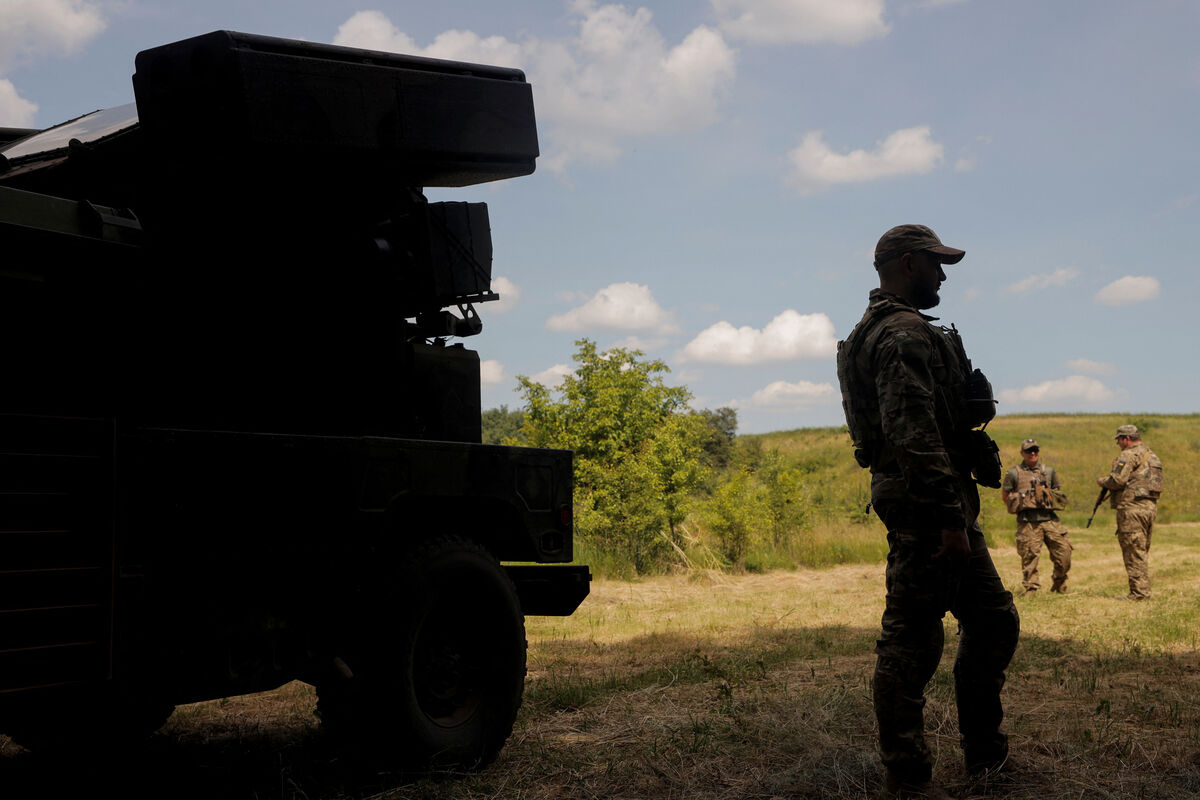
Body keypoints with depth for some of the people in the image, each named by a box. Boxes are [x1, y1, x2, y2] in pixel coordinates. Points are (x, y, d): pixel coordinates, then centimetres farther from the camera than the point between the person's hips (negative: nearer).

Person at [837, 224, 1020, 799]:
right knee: (911, 641, -6)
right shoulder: (905, 333, -14)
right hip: (925, 506, -11)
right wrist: (951, 519, -26)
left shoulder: (884, 330, 21)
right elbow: (915, 435, -25)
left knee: (994, 621, 17)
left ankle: (984, 751, 27)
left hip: (937, 505, 11)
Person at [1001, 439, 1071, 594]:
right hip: (1028, 523, -3)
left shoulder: (1049, 471, 14)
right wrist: (1019, 509, 6)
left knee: (1063, 551, 0)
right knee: (1029, 556, -4)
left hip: (1049, 519, 3)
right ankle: (1031, 588, 7)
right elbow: (1004, 496, 11)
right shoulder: (1014, 473, 4)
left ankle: (1059, 585, 19)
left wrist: (1051, 502, 9)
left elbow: (1058, 492, 25)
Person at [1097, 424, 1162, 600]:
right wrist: (1118, 468, 20)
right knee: (1142, 551, 15)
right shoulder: (1151, 455, 19)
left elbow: (1117, 480, -18)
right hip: (1150, 506, 9)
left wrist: (1102, 481, 1)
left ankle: (1138, 591, -7)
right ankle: (1144, 589, 17)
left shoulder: (1129, 455, -11)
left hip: (1132, 507, -9)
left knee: (1134, 551, -7)